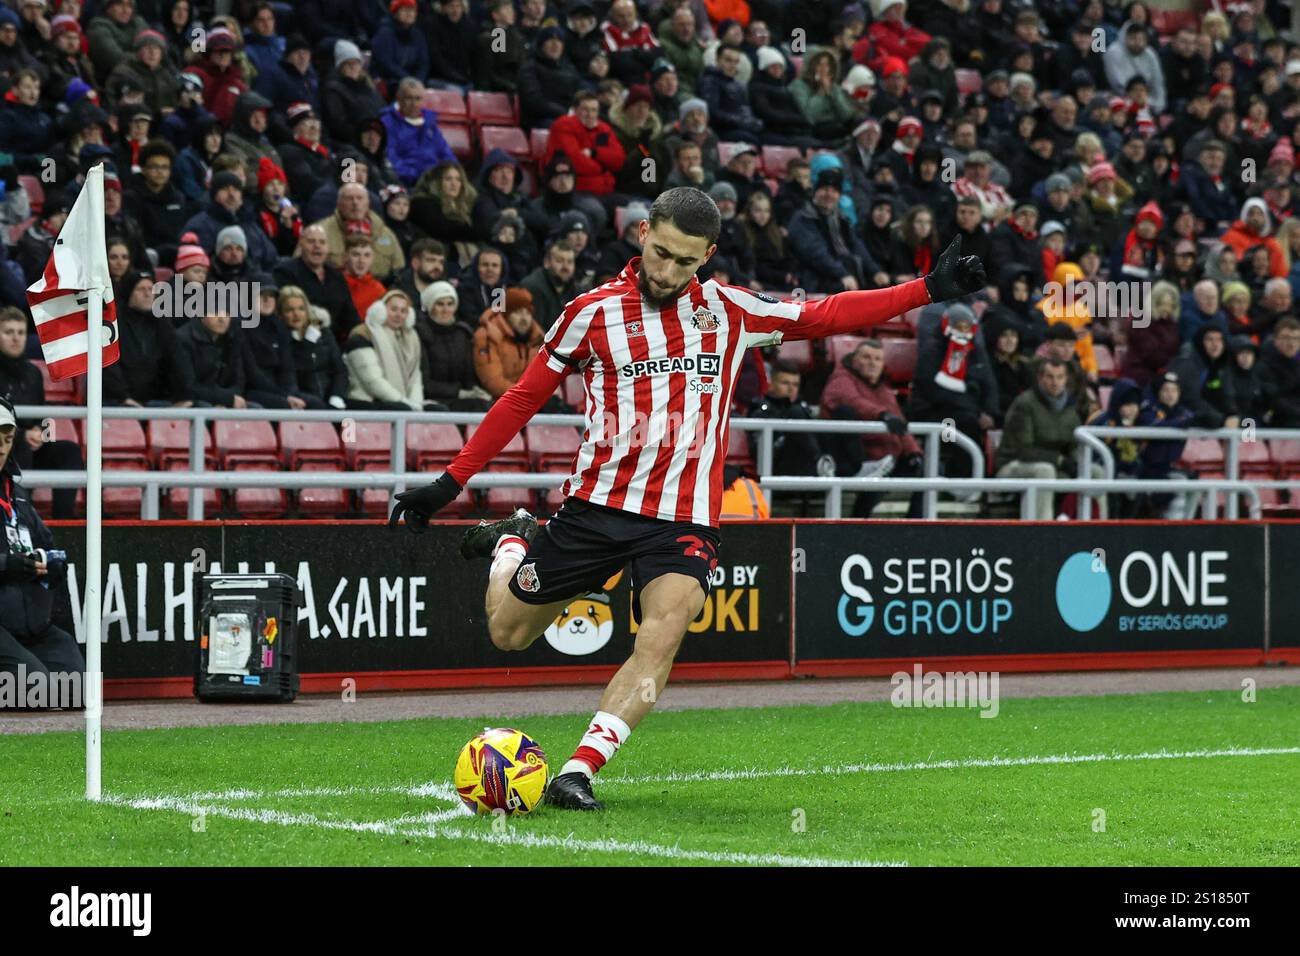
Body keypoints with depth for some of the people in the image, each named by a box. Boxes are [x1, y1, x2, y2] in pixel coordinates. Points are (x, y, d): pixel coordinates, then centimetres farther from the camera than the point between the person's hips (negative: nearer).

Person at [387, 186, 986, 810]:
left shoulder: (730, 311, 5)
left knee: (662, 635, -25)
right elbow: (524, 398, 5)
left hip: (684, 518, 0)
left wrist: (928, 291, 4)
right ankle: (512, 543, 44)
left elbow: (827, 315, 11)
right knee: (508, 633, 11)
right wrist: (451, 481, 3)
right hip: (597, 503, 0)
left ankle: (578, 773, -22)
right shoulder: (595, 311, -2)